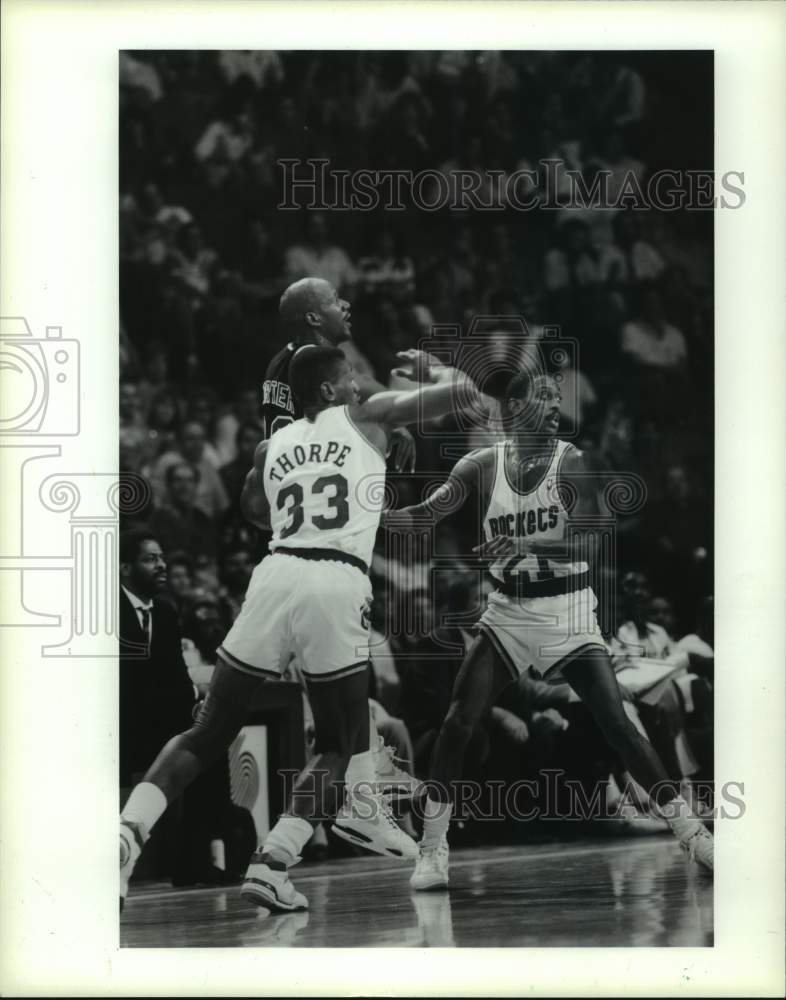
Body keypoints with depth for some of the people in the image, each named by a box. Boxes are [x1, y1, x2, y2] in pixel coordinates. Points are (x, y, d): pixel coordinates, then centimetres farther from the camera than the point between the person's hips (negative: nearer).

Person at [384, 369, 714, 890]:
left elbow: (584, 539, -20)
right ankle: (432, 852, 0)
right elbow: (426, 514, -3)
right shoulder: (482, 466, -1)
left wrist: (523, 544, -37)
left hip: (567, 612, -2)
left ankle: (692, 832, 0)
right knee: (457, 723, -9)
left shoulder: (573, 462, -9)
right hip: (507, 612, 2)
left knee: (618, 724, -8)